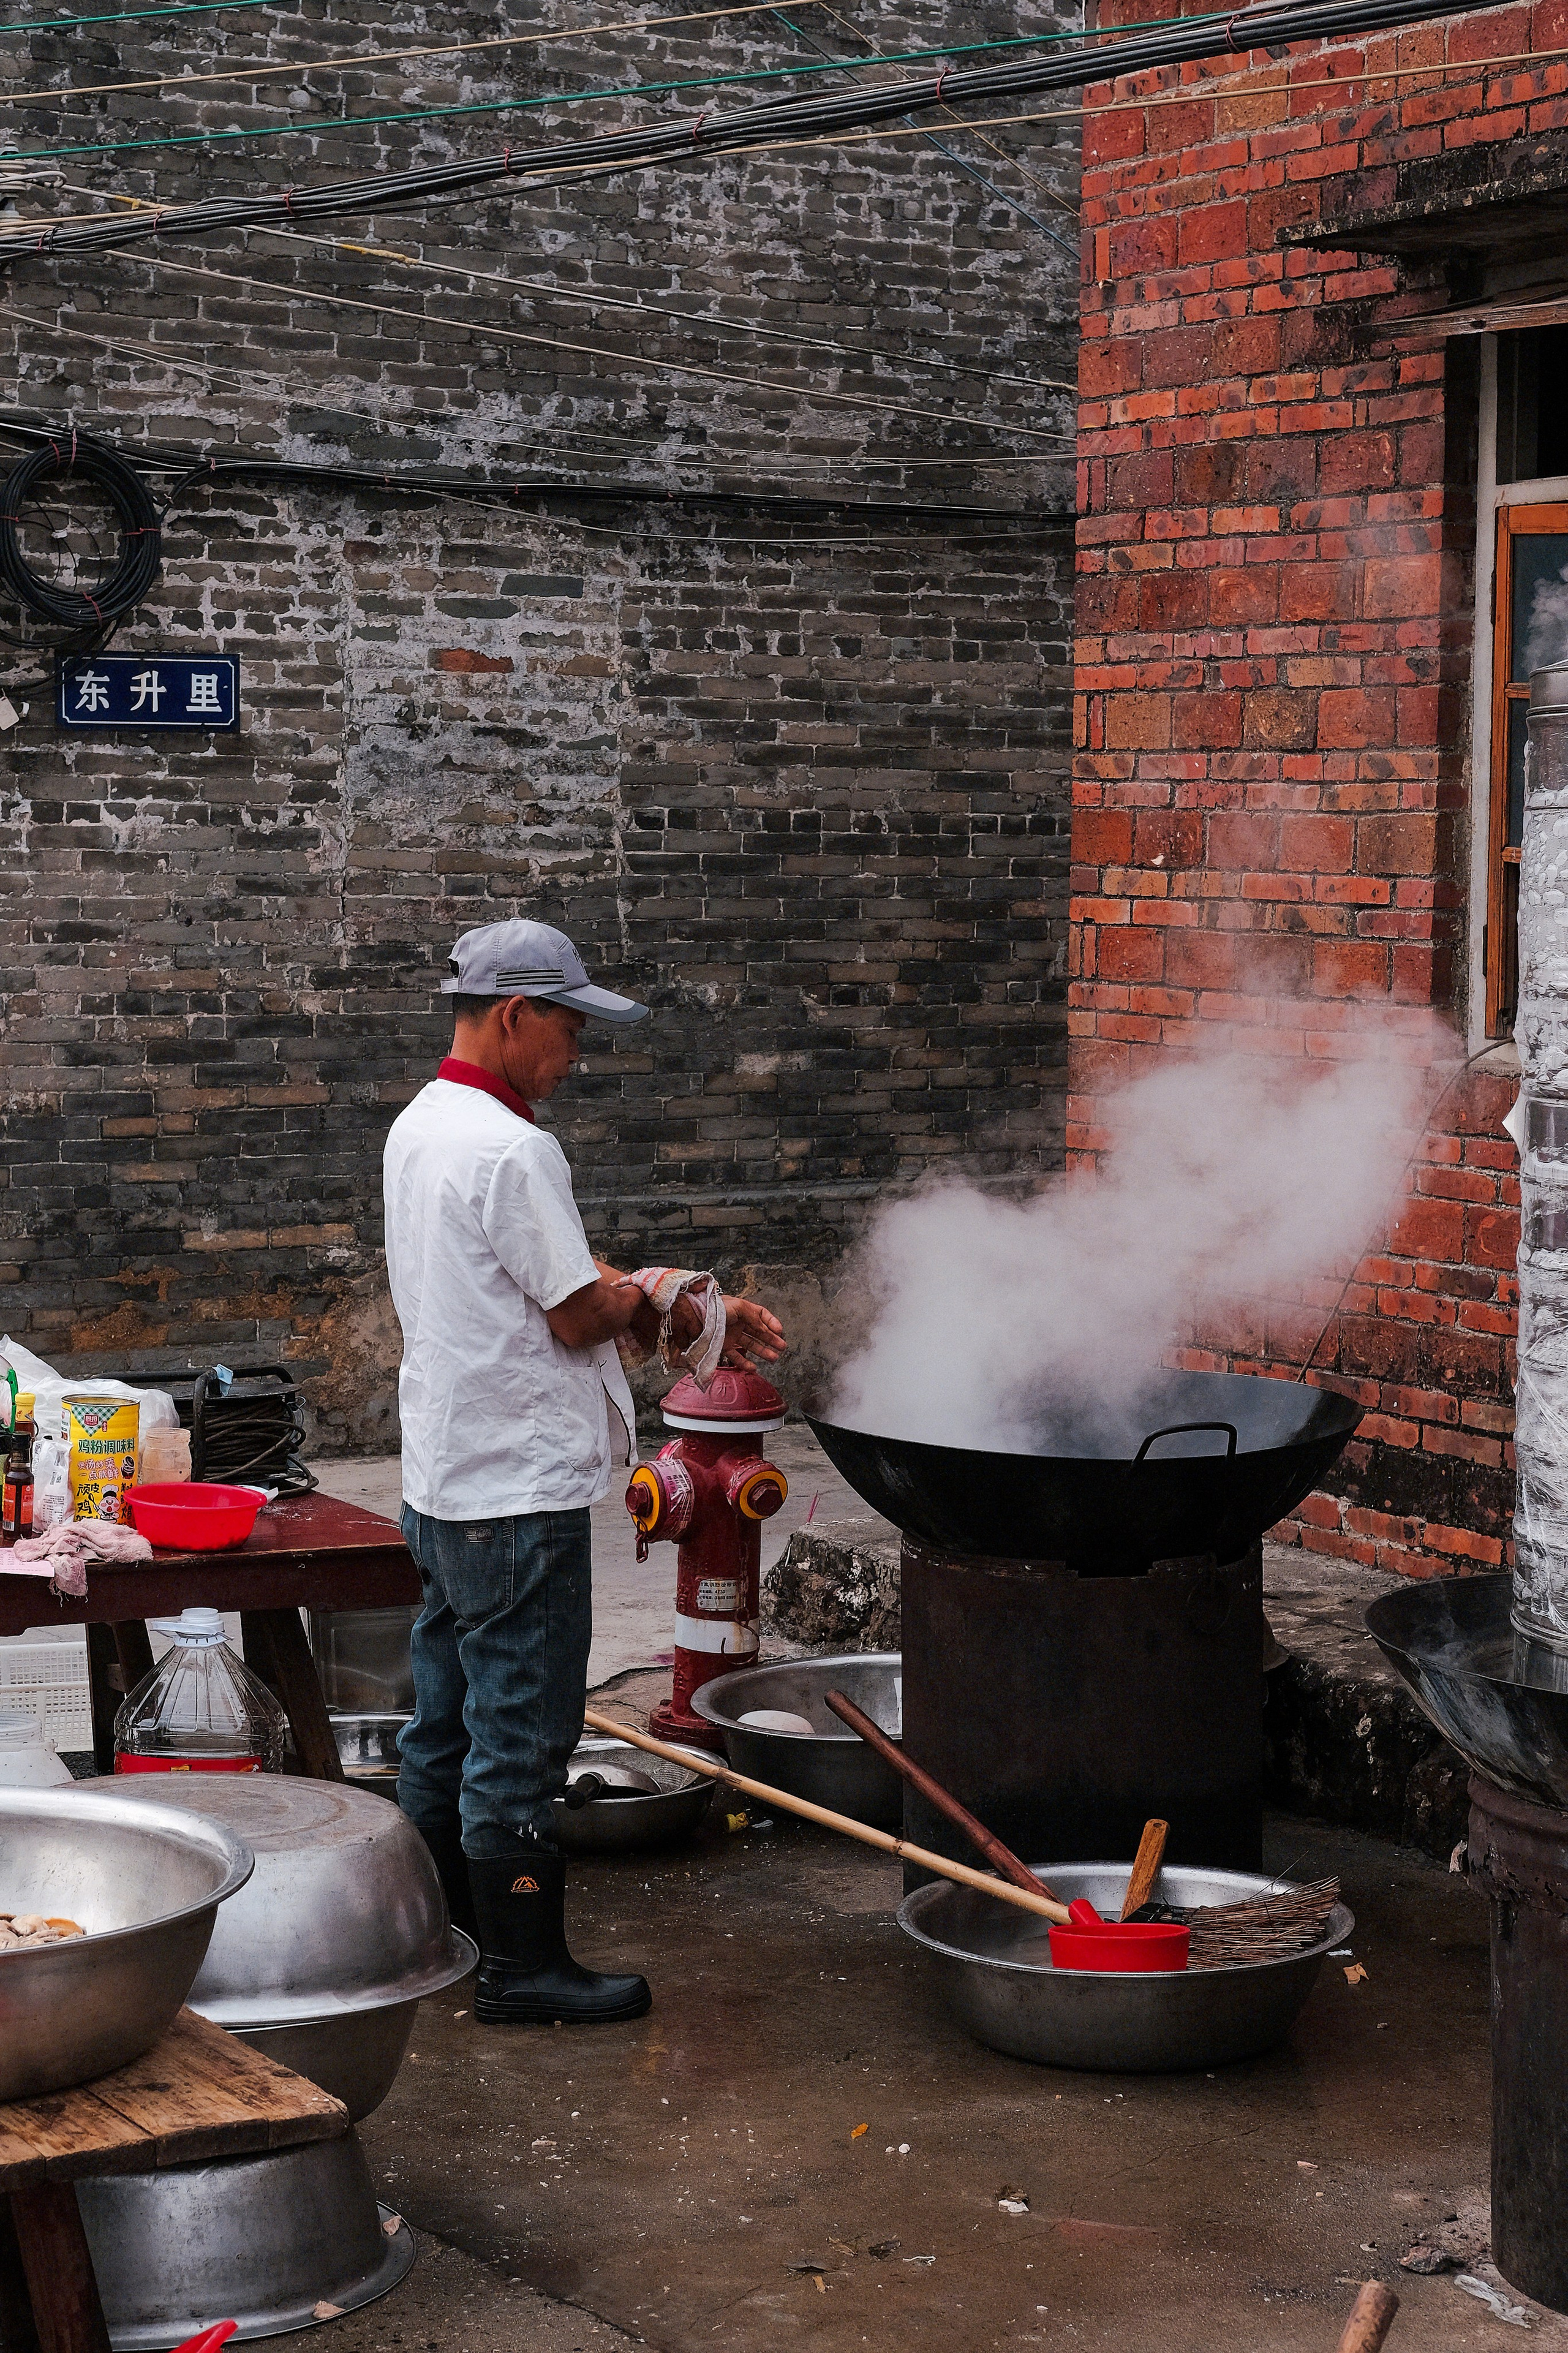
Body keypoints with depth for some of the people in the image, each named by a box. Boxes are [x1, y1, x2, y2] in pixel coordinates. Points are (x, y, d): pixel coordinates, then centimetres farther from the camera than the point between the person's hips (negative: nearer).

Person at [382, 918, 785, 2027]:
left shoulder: (421, 1126, 11)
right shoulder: (512, 1150, -20)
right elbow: (581, 1316, -17)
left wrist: (693, 1316, 11)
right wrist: (669, 1304, 4)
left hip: (444, 1479, 10)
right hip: (521, 1491, -10)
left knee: (447, 1725, 17)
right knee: (522, 1731, -1)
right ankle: (523, 1966, 7)